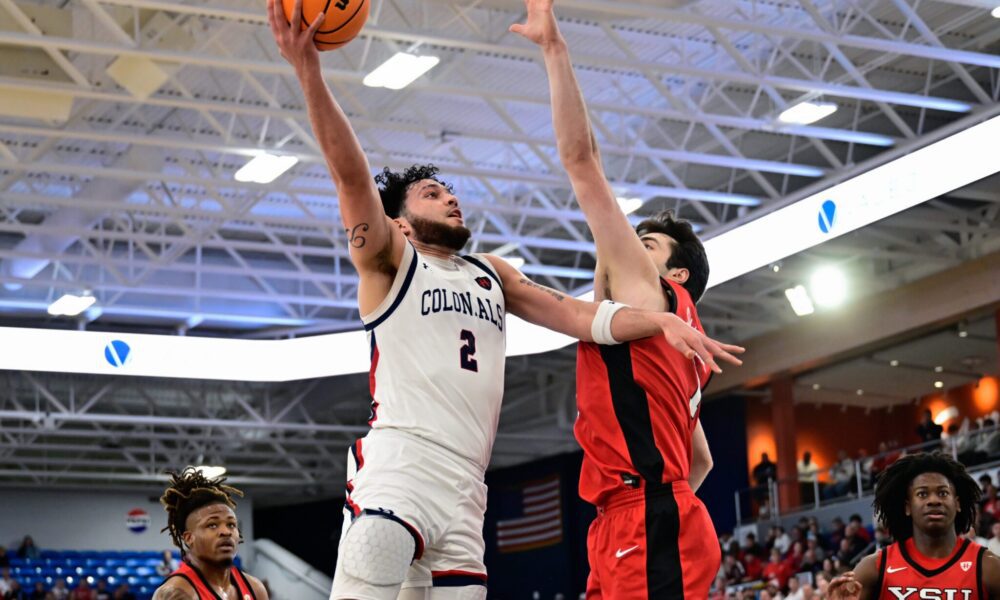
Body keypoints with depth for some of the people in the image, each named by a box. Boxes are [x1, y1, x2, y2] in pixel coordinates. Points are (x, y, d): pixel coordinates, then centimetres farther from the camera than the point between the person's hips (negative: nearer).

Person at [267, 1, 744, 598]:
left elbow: (574, 313, 17)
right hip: (397, 469, -6)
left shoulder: (492, 273, 28)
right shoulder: (391, 258, 11)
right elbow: (352, 175, -4)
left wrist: (662, 321, 0)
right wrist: (309, 71, -18)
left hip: (465, 495, 6)